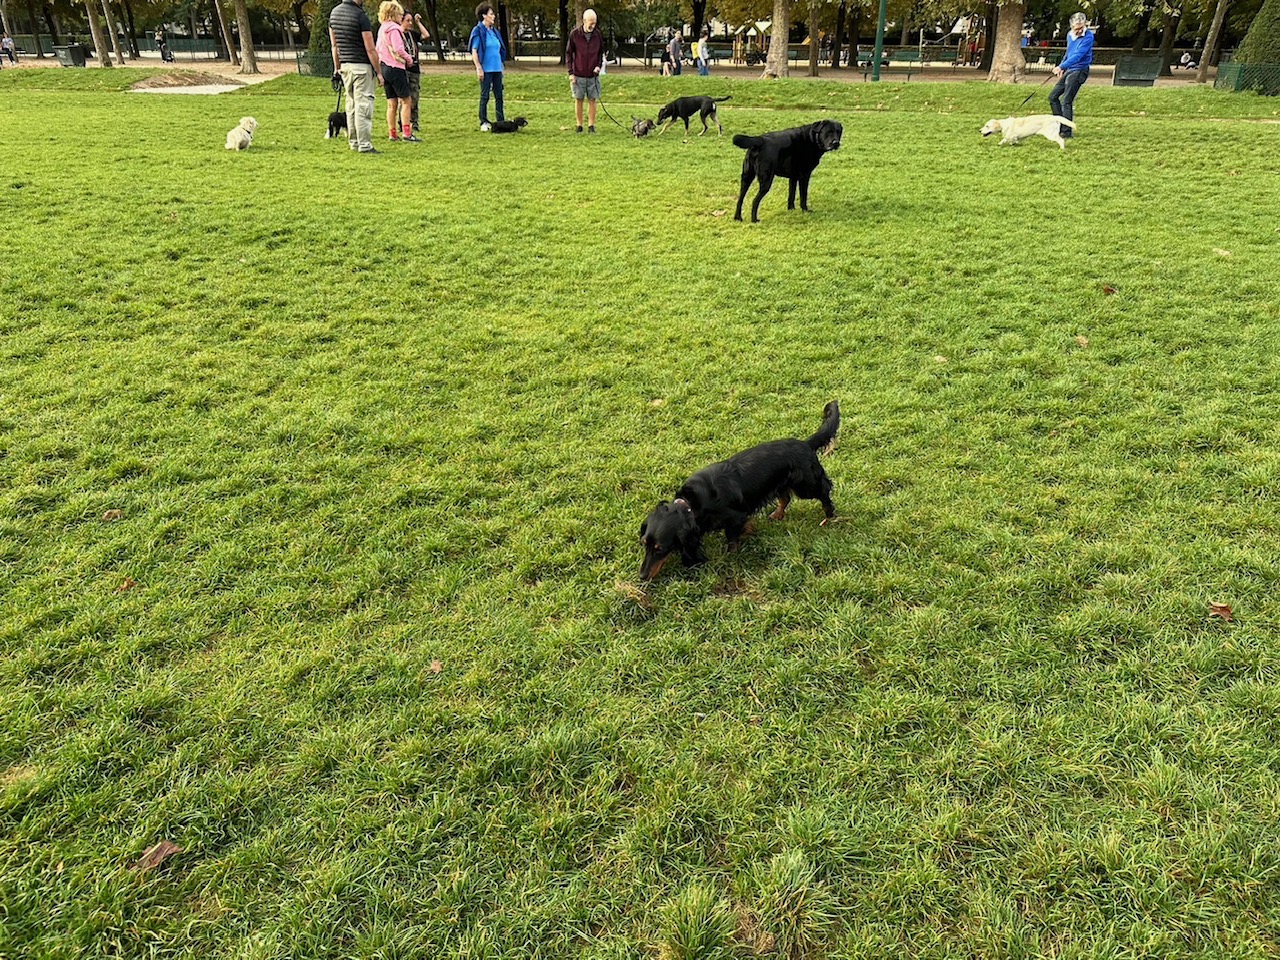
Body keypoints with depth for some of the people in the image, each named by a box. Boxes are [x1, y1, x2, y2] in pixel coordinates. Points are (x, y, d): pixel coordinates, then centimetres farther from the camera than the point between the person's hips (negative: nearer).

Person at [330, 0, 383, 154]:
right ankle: (364, 145, -6)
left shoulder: (334, 12, 9)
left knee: (351, 105, 12)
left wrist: (337, 67, 20)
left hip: (345, 65, 7)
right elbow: (370, 49, -14)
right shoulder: (360, 15, -14)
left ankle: (353, 142, 16)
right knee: (364, 106, -5)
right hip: (362, 67, -7)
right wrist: (378, 72, -7)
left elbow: (334, 45, 14)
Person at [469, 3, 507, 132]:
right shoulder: (478, 31, -6)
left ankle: (501, 121, 14)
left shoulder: (494, 32, 14)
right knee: (485, 96, -2)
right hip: (486, 69, -6)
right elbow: (474, 51, -10)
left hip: (497, 69, 6)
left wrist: (501, 66, 17)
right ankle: (484, 123, 4)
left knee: (499, 96, 7)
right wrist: (479, 68, -16)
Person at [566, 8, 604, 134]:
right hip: (578, 75, -1)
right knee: (578, 100, 4)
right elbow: (568, 53, 0)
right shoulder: (575, 34, -5)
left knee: (593, 100, 3)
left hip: (593, 75, 2)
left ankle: (591, 125, 11)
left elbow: (601, 52, 13)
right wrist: (570, 72, -6)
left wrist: (599, 65, -5)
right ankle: (579, 125, 14)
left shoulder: (597, 35, 1)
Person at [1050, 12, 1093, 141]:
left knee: (1066, 101, -14)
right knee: (1053, 97, 11)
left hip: (1079, 71, -9)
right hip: (1068, 70, 9)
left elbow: (1078, 55, -28)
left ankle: (1067, 133, -10)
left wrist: (1061, 66, -37)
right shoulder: (1070, 35, 7)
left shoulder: (1088, 37, -17)